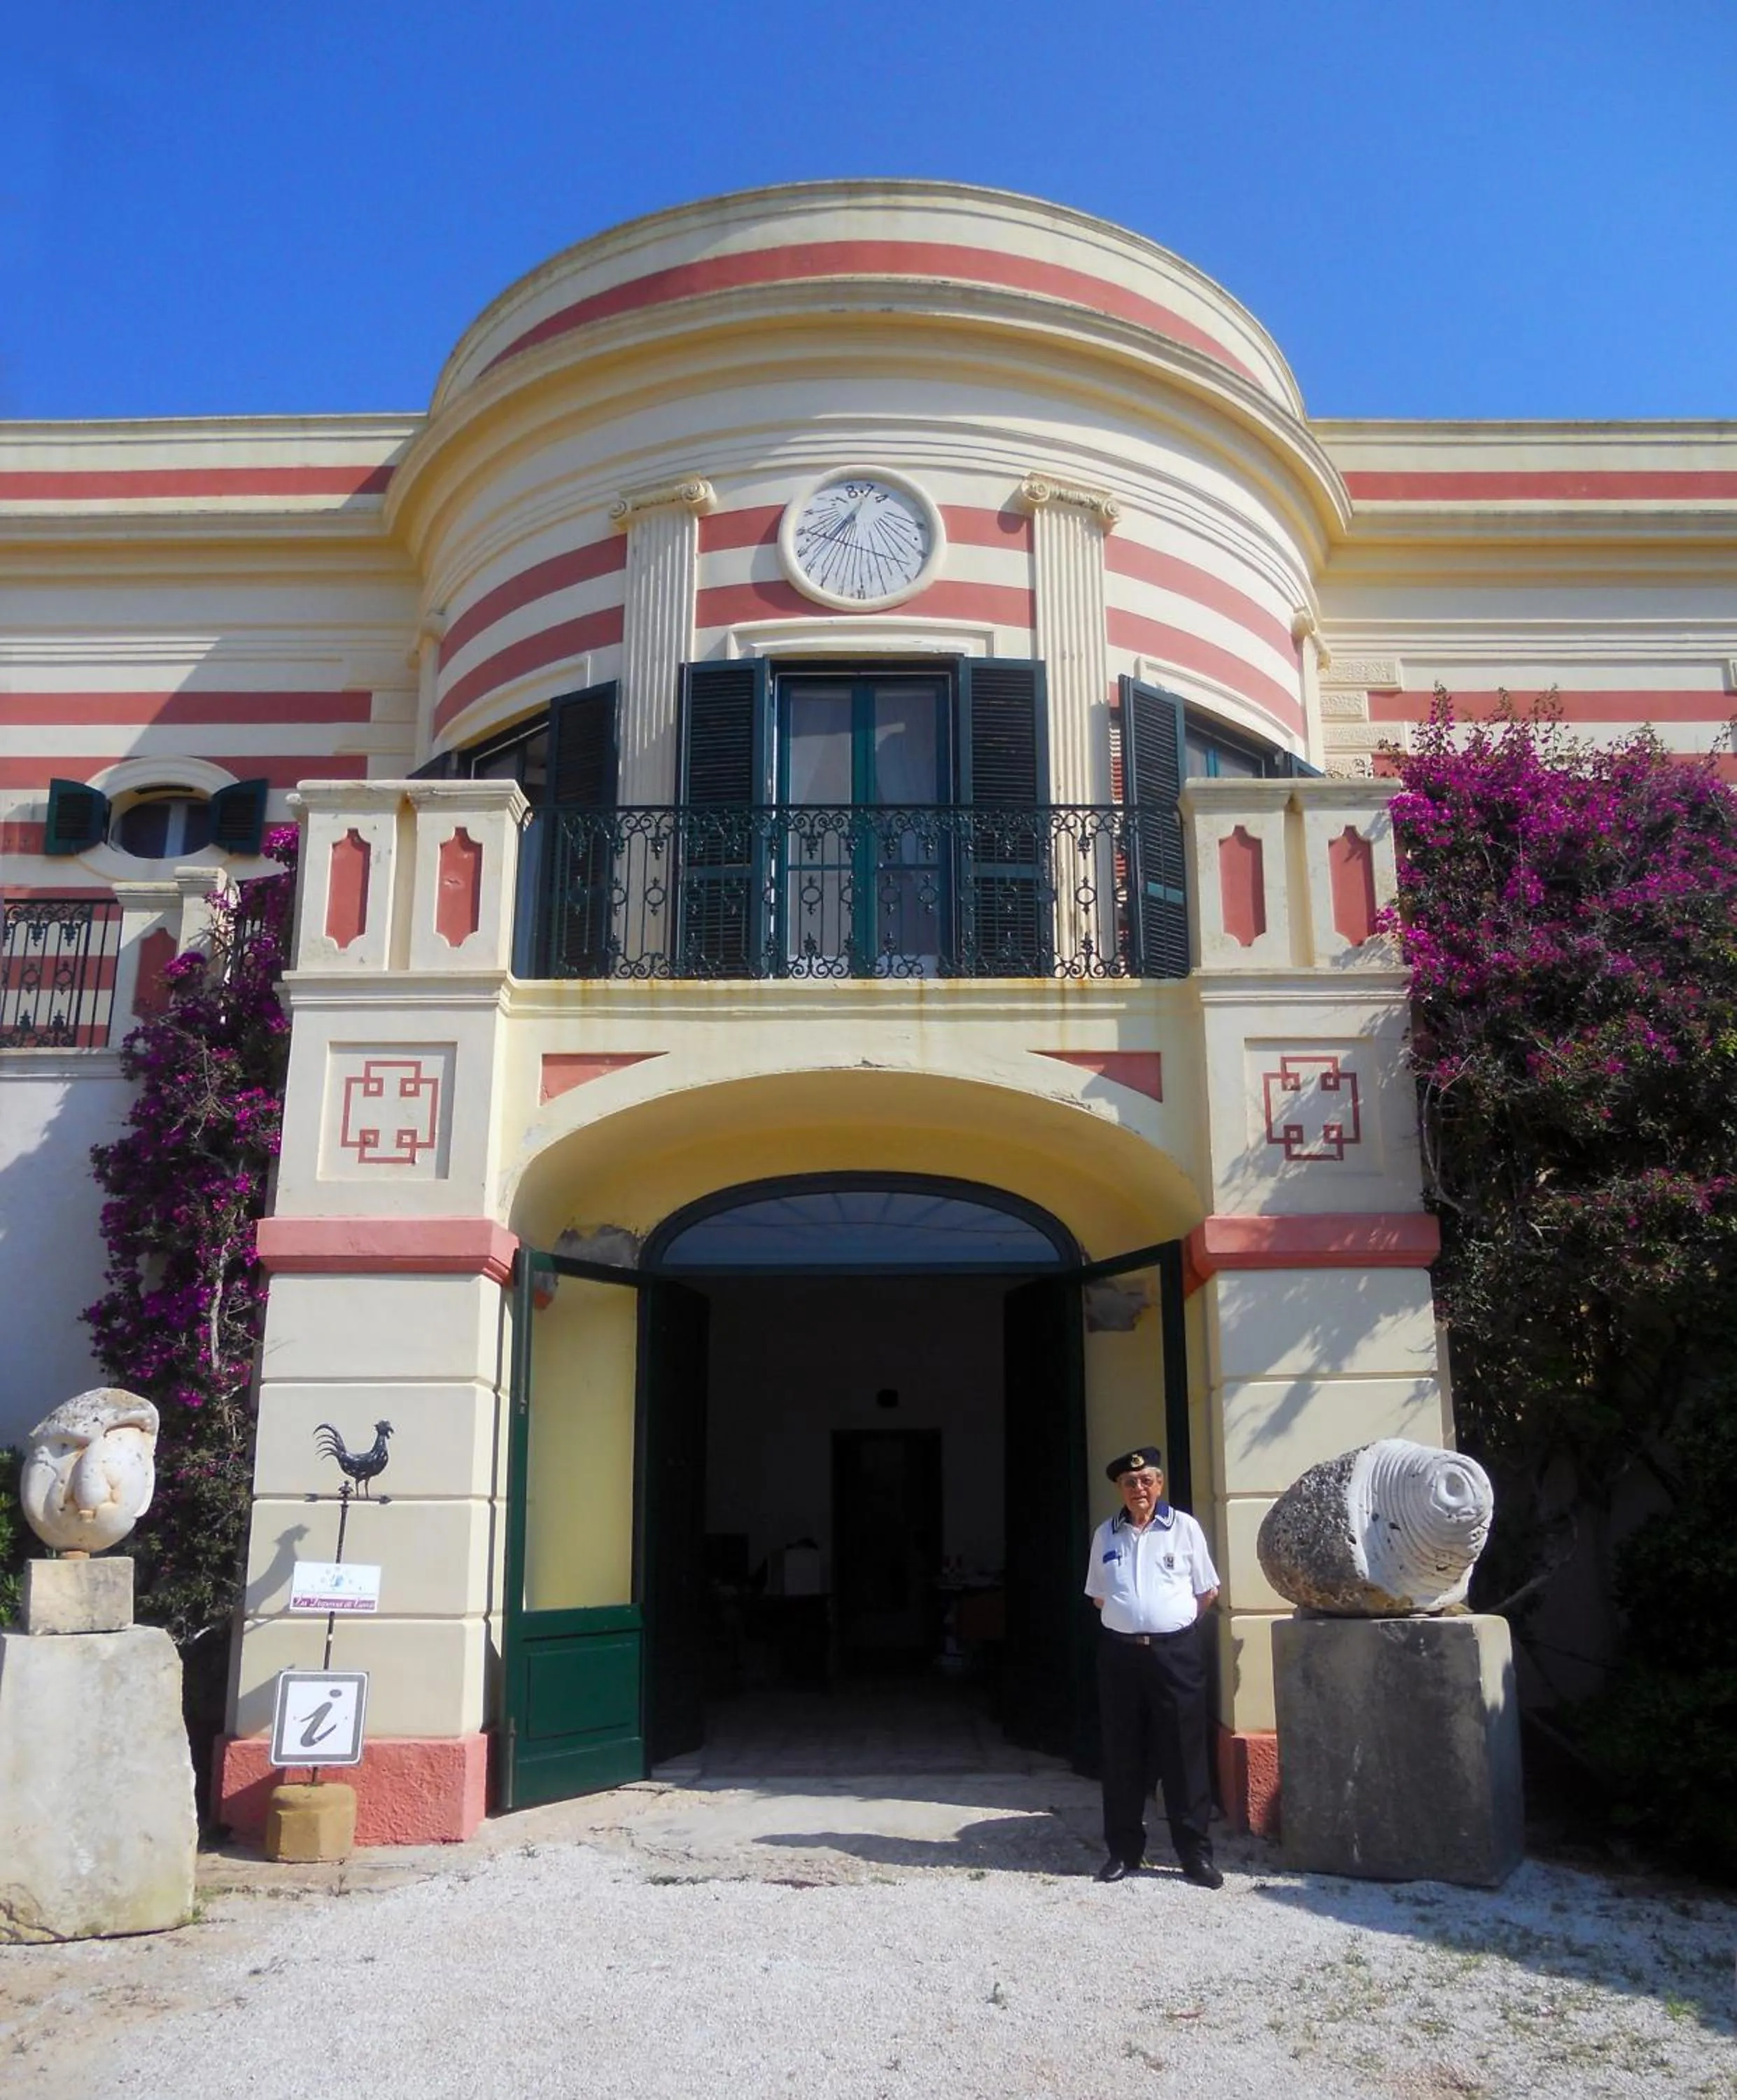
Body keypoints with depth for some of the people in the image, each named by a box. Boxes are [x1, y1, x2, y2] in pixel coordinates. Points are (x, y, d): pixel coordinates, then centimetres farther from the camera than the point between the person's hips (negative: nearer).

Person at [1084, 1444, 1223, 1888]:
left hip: (1177, 1653, -2)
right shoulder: (1105, 1534, 8)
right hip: (1120, 1653, 3)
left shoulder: (1184, 1528, 0)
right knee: (1122, 1756, 8)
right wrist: (1130, 1620, 9)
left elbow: (1207, 1592, 6)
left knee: (1184, 1755, 1)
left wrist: (1172, 1620, 7)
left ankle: (1196, 1853, 10)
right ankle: (1123, 1850, 18)